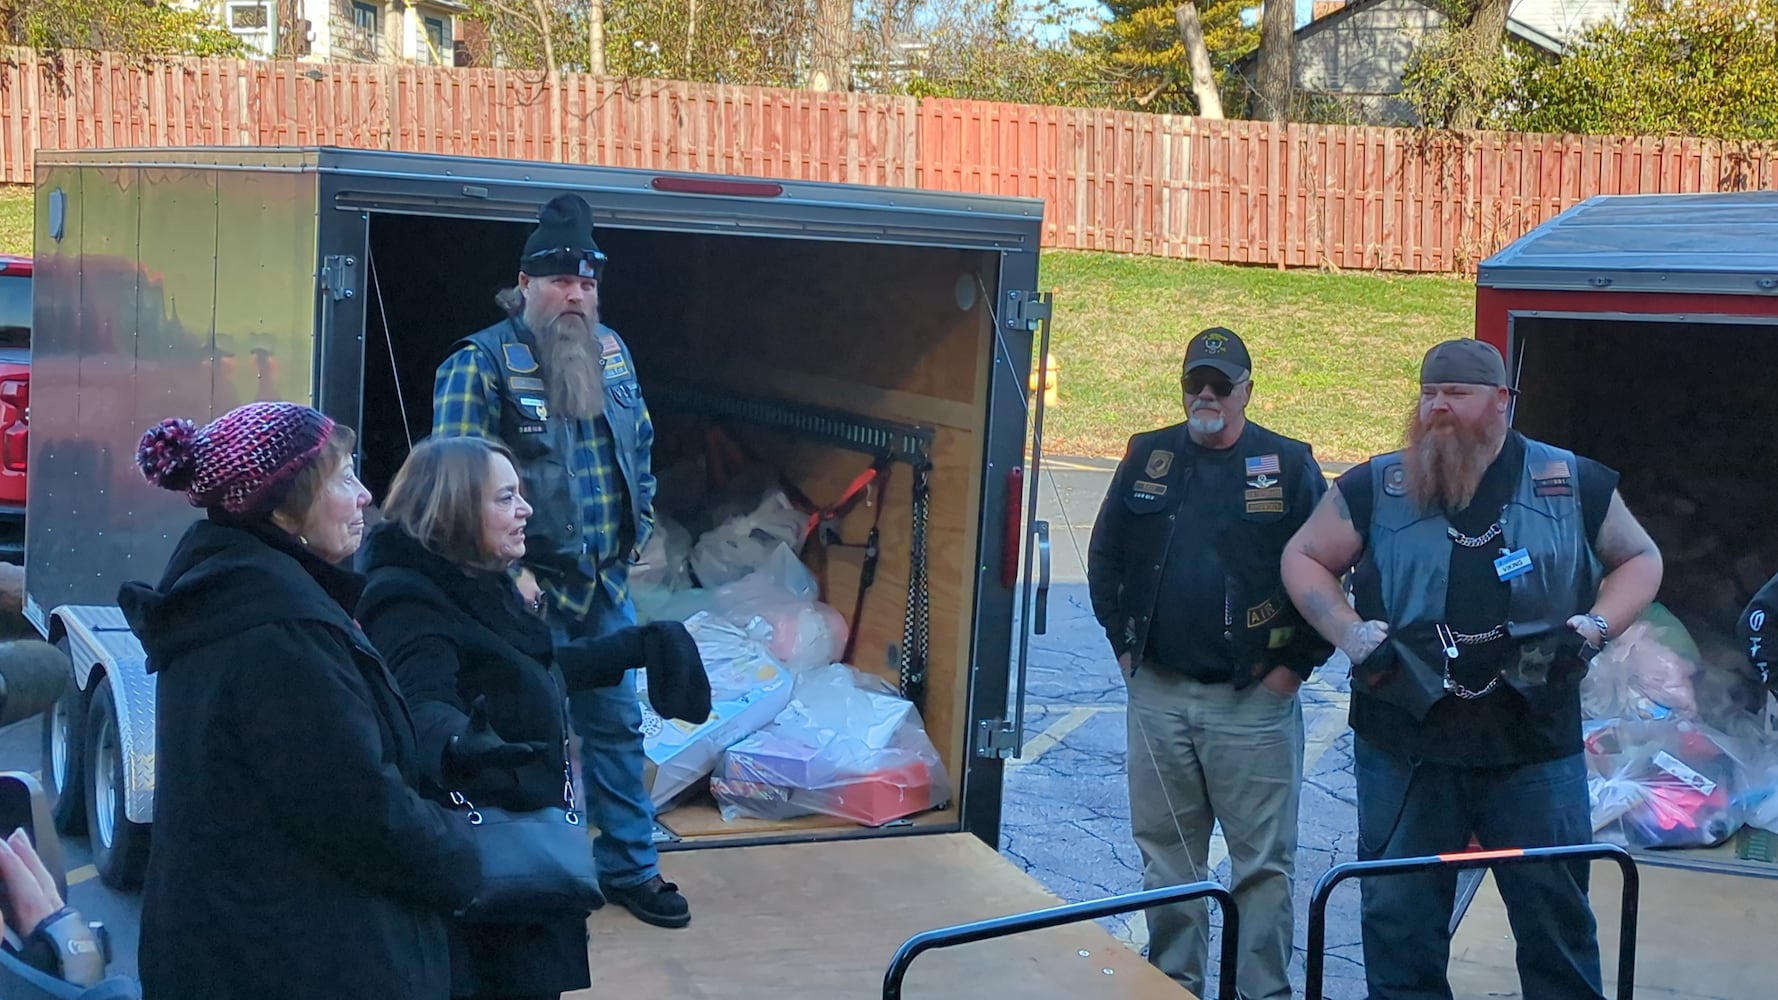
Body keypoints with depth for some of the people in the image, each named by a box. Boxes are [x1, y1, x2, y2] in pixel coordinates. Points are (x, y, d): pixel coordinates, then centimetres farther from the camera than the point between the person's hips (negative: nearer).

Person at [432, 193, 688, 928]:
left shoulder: (611, 353, 7)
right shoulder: (481, 364, -14)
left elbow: (640, 445, 19)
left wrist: (638, 528, 14)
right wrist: (508, 574, -20)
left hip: (607, 585, 6)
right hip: (532, 590, -6)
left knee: (617, 725, 15)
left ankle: (630, 867, 28)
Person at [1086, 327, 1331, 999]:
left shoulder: (1288, 465, -2)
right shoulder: (1147, 457, 8)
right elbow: (1104, 557, 15)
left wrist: (1297, 664, -6)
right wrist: (1123, 643, 8)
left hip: (1253, 699, -3)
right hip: (1157, 693, 3)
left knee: (1263, 862, 1)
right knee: (1165, 852, 12)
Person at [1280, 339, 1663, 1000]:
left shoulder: (1573, 484, 3)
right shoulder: (1375, 488, 3)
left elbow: (1640, 560, 15)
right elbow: (1304, 558, 11)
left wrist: (1594, 626, -3)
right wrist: (1351, 633, -4)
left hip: (1536, 749, 0)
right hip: (1405, 746, 1)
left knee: (1556, 914, 6)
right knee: (1399, 919, 7)